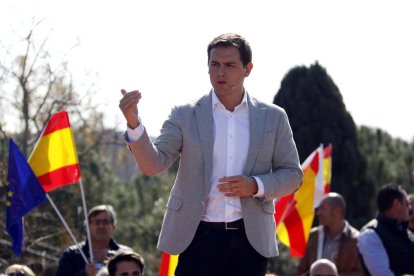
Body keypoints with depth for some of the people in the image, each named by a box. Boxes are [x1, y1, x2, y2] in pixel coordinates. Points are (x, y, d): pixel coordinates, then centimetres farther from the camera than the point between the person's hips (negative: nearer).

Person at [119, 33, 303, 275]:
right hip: (200, 237, -1)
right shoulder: (185, 116, 4)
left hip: (251, 239, 1)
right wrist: (134, 124, -23)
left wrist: (256, 185, -9)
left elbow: (293, 175, 10)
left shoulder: (273, 117, 8)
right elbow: (153, 164, -5)